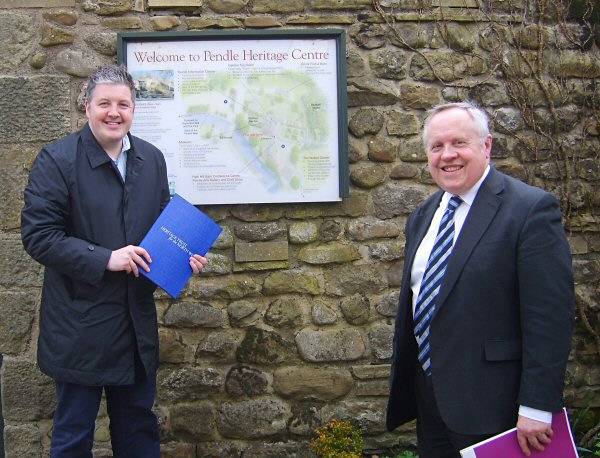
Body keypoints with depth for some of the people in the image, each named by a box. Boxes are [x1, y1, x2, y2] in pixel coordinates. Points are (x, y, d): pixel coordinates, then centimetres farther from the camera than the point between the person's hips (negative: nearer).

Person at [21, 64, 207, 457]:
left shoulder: (152, 159, 5)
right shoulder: (57, 159, -11)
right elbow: (38, 235, -15)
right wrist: (104, 259, -22)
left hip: (138, 319, 5)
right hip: (80, 325, -5)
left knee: (139, 426, 19)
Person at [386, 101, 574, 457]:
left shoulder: (531, 209, -14)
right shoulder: (422, 217, 9)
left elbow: (551, 317, -17)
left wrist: (537, 408, -18)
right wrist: (403, 384, 18)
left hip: (489, 404, -7)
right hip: (428, 397, 7)